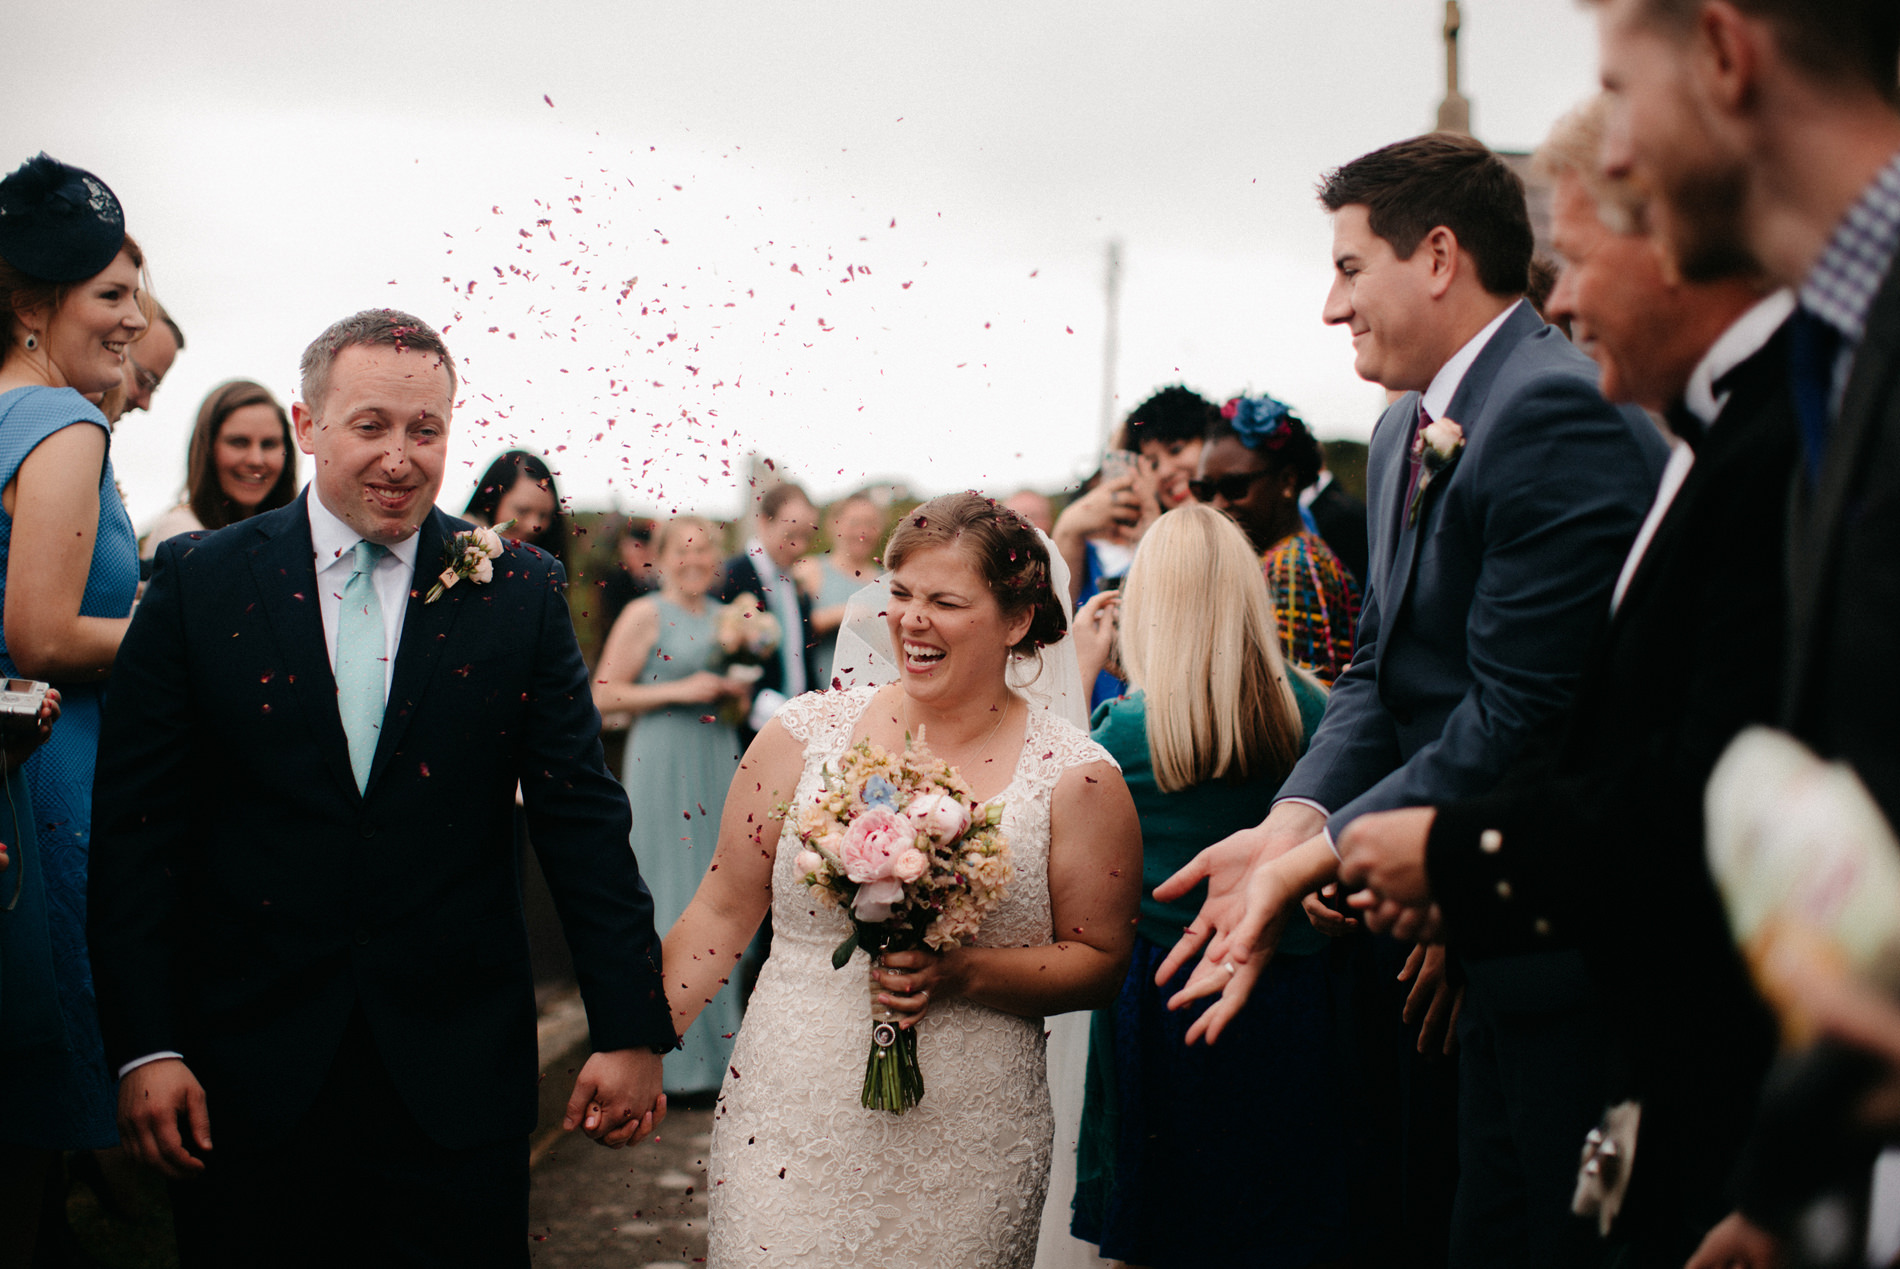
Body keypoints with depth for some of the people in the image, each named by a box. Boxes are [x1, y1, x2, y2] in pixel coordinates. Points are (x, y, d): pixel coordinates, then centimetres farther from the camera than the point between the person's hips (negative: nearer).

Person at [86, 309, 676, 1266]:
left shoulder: (519, 593, 1)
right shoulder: (199, 584, 0)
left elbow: (583, 819, 0)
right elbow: (137, 825, -1)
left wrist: (631, 1032, -3)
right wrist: (145, 1047, -6)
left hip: (461, 1074, 0)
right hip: (250, 1072, 0)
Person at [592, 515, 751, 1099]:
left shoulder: (725, 618, 15)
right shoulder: (645, 615, -3)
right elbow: (604, 695, -8)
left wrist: (736, 692, 6)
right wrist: (677, 690, -14)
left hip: (719, 762, 6)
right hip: (664, 764, -6)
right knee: (669, 902, -6)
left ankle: (718, 1044, 18)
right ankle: (671, 1056, 0)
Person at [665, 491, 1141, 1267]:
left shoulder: (1077, 779, -5)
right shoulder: (805, 734, 0)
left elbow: (1100, 964, -1)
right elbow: (726, 911, 7)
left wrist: (964, 972, -16)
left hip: (963, 1148, -1)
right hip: (789, 1124, 1)